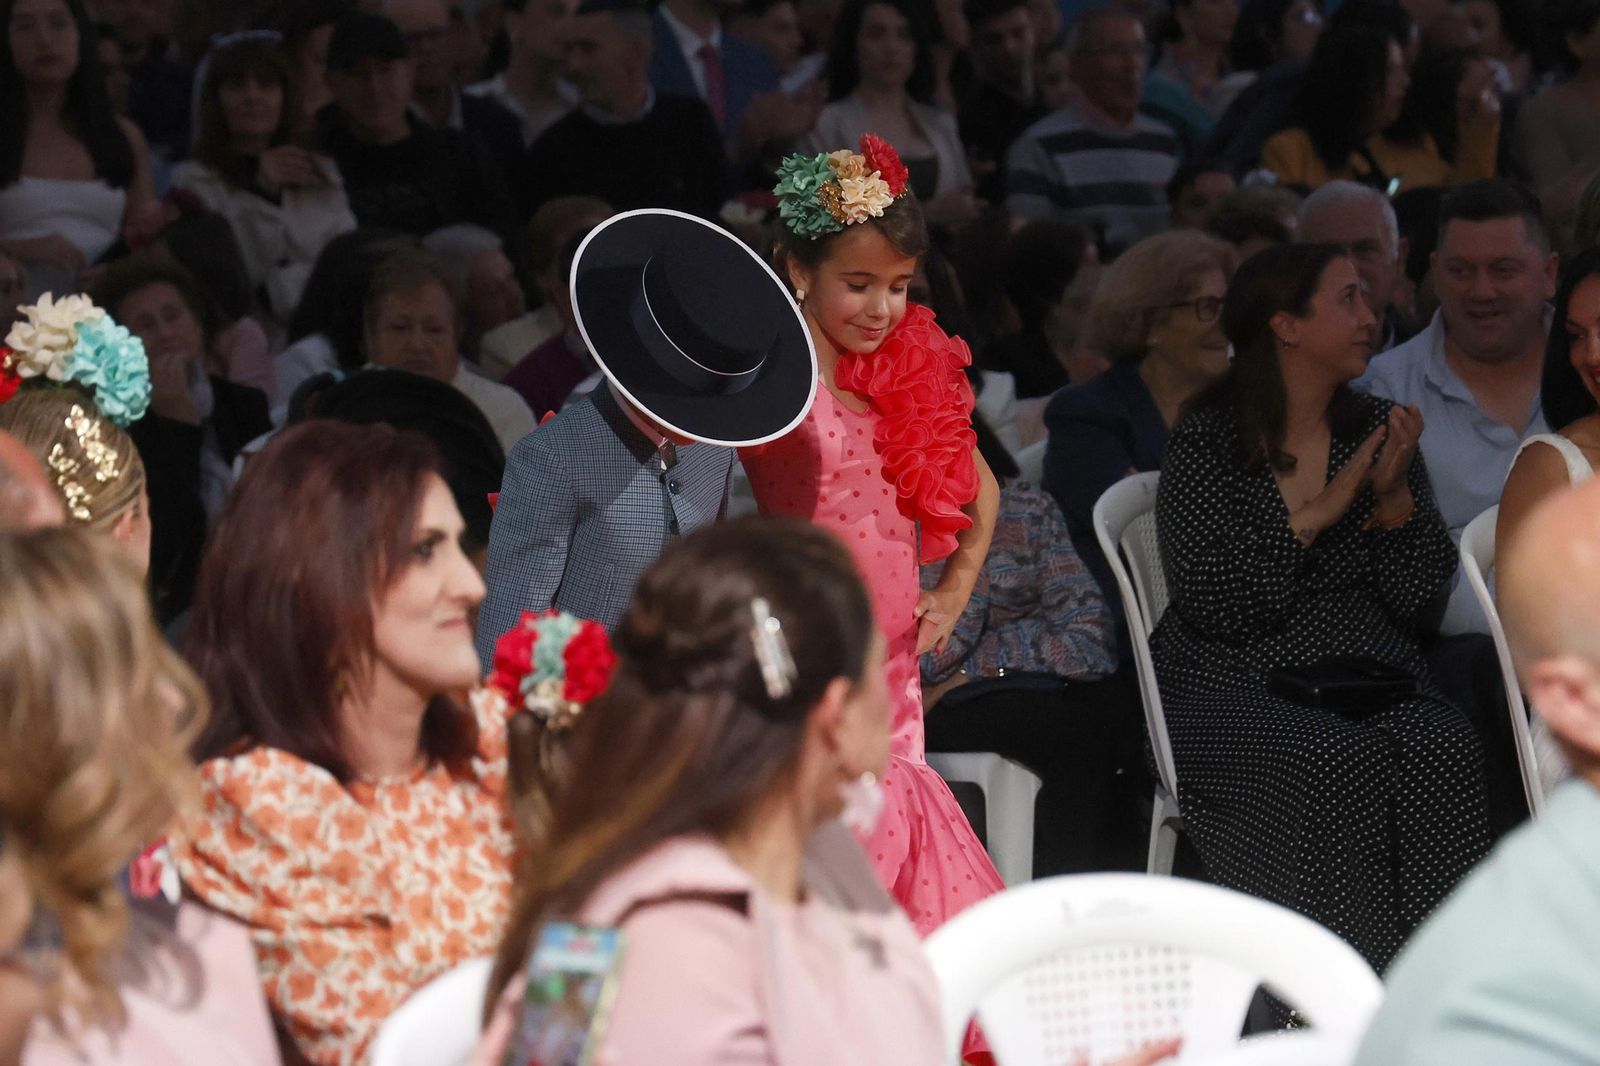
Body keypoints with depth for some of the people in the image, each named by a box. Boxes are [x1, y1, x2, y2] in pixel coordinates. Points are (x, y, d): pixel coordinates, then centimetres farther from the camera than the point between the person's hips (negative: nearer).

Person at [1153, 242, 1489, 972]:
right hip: (1235, 685, -3)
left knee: (1444, 749, -29)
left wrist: (1395, 497, -8)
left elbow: (1419, 595, 8)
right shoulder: (1208, 442, 1)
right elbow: (1213, 604, -9)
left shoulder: (1378, 431, 14)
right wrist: (1316, 516, -11)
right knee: (1334, 760, -34)